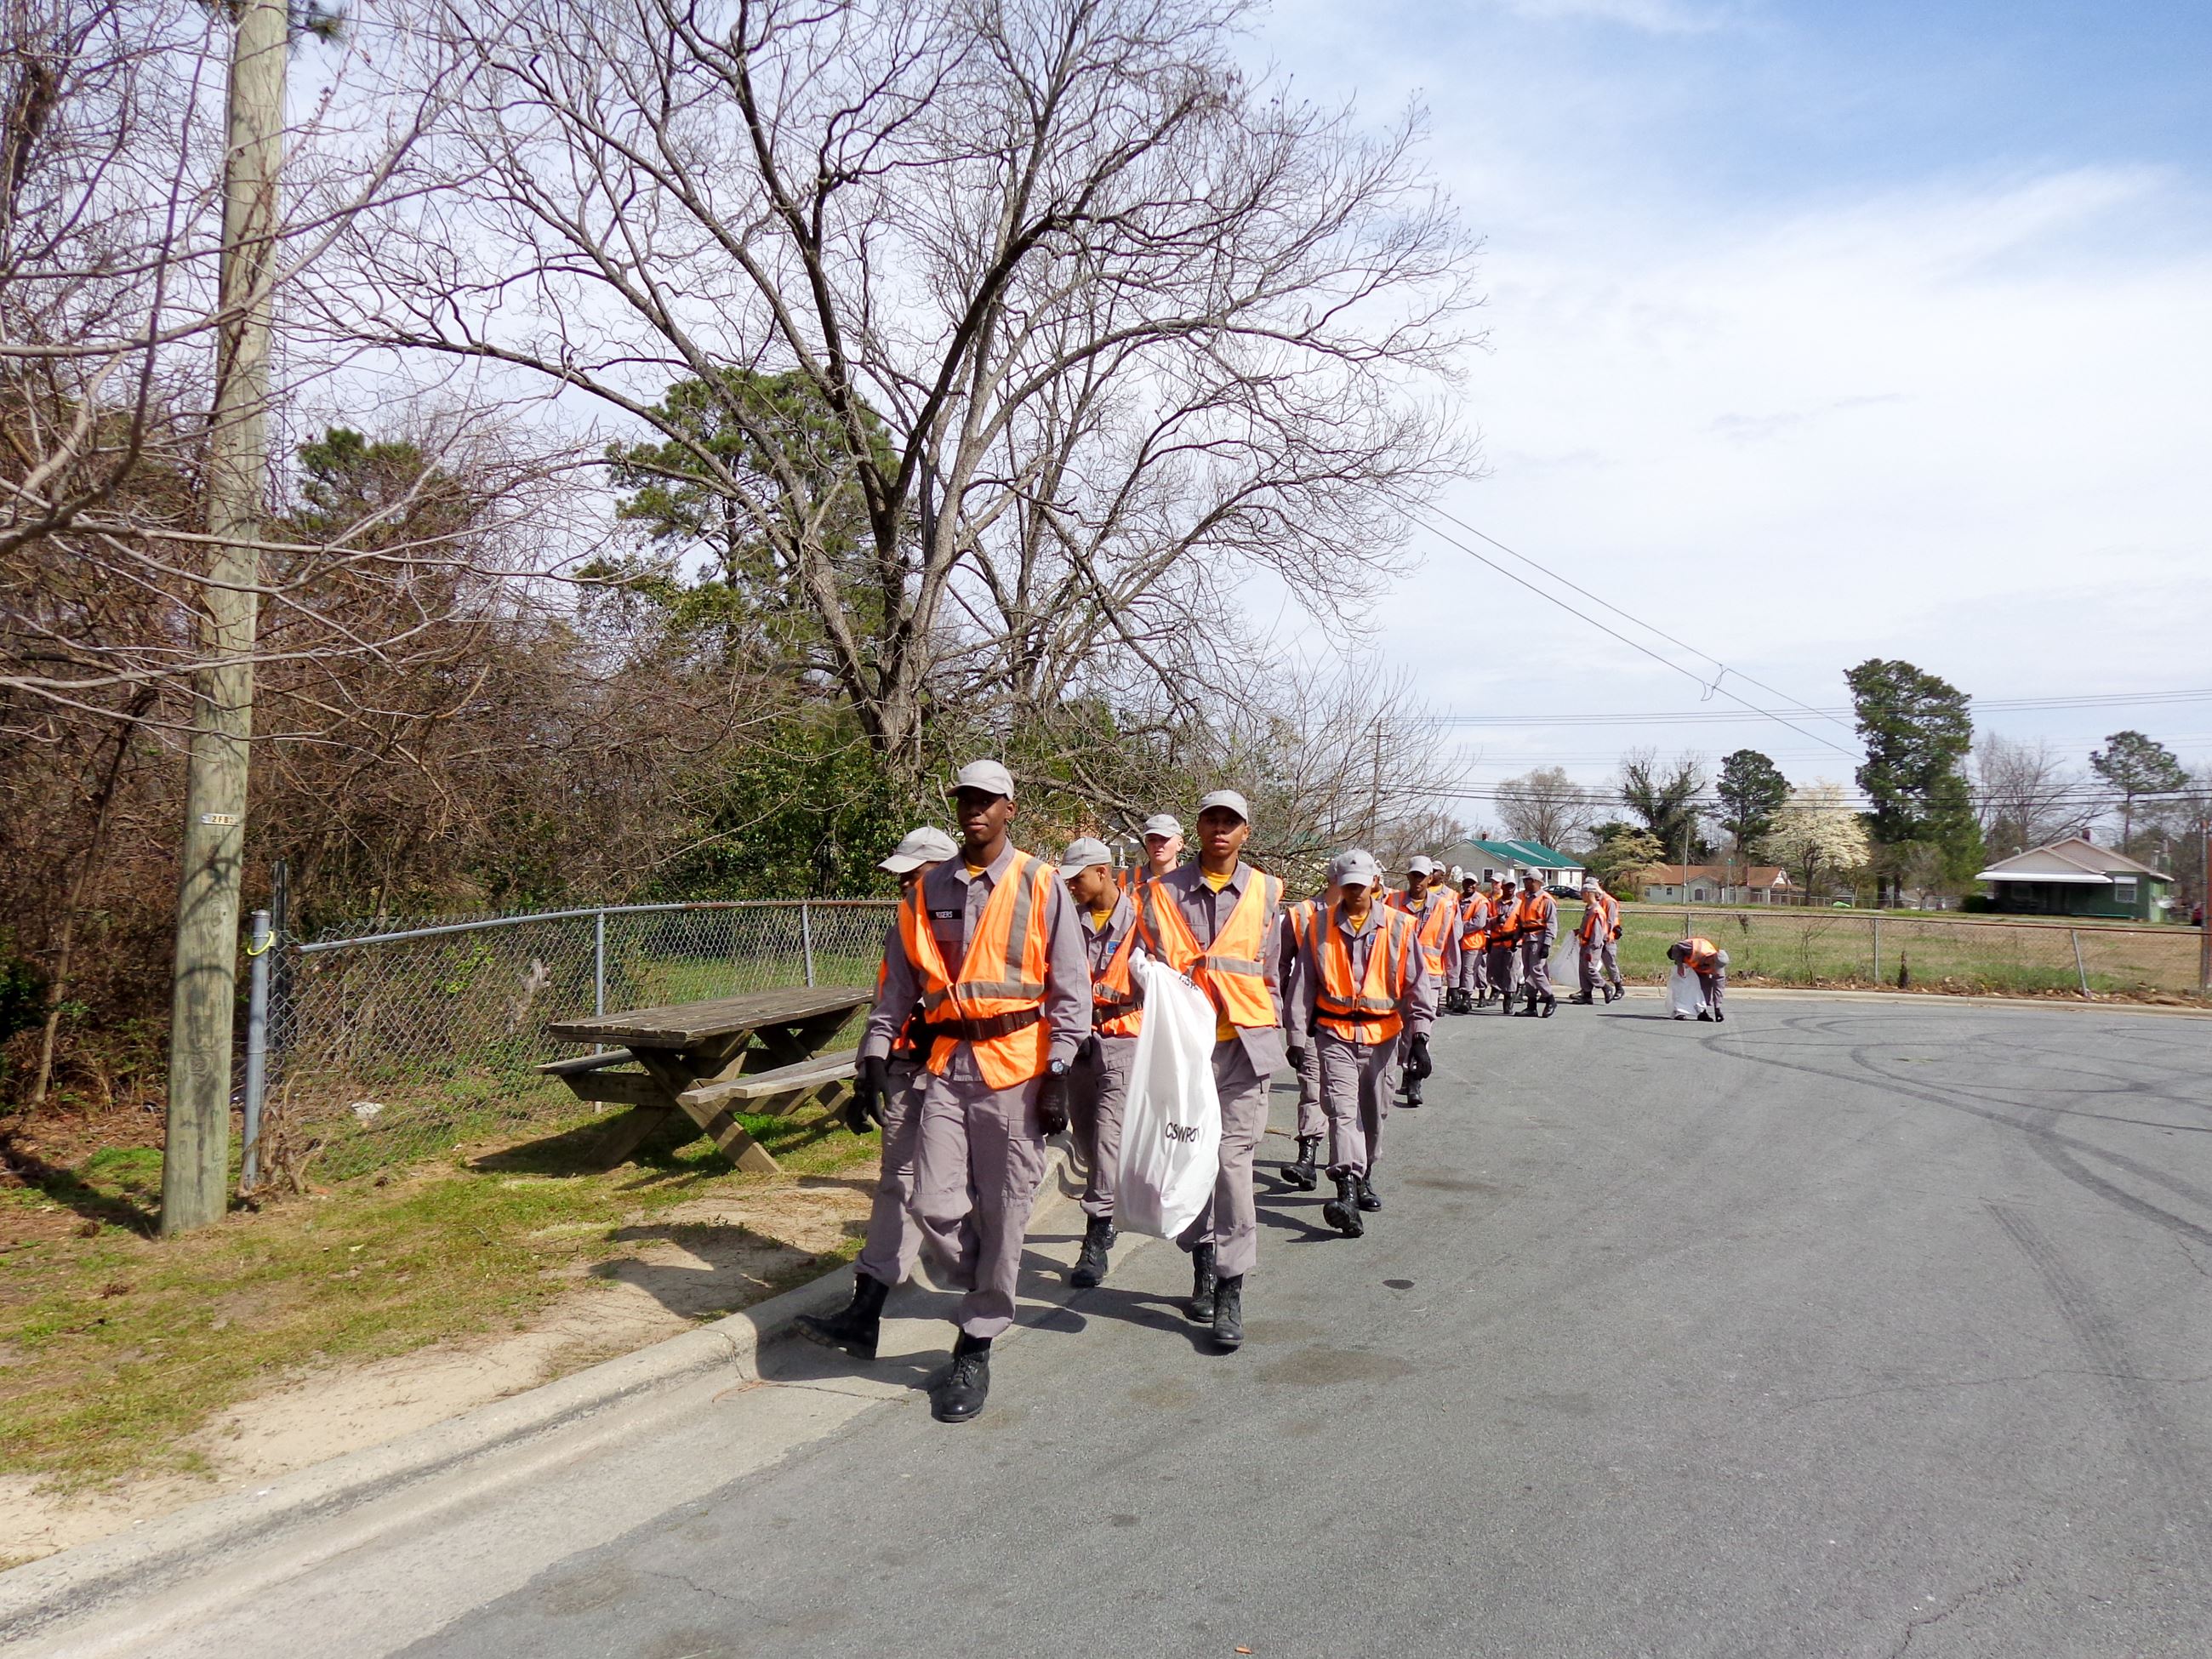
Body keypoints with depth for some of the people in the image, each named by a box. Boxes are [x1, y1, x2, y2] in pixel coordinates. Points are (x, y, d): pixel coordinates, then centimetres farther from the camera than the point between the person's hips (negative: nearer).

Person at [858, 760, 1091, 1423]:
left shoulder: (1041, 885, -1)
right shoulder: (929, 890, 10)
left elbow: (1071, 987, -2)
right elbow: (899, 980, 15)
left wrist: (1059, 1074, -8)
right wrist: (876, 1050, 6)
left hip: (1014, 1068, -3)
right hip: (946, 1064, 3)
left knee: (1002, 1212, 3)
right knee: (934, 1205, -3)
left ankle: (976, 1347, 17)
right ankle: (989, 1293, 27)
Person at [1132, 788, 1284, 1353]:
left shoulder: (1265, 892, 8)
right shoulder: (1164, 892, 6)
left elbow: (1270, 972, 15)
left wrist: (1271, 1039, 16)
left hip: (1243, 1045, -1)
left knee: (1234, 1160, -7)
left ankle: (1230, 1292, -2)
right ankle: (1202, 1265, 27)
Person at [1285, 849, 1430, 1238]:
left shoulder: (1399, 927, 0)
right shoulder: (1321, 928, 2)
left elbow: (1417, 985, 0)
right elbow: (1303, 984, 4)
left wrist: (1418, 1038, -8)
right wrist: (1298, 1037, 0)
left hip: (1382, 1034, 1)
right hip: (1335, 1033, -1)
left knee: (1374, 1112, 12)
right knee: (1342, 1108, -14)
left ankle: (1364, 1177, 33)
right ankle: (1348, 1193, -23)